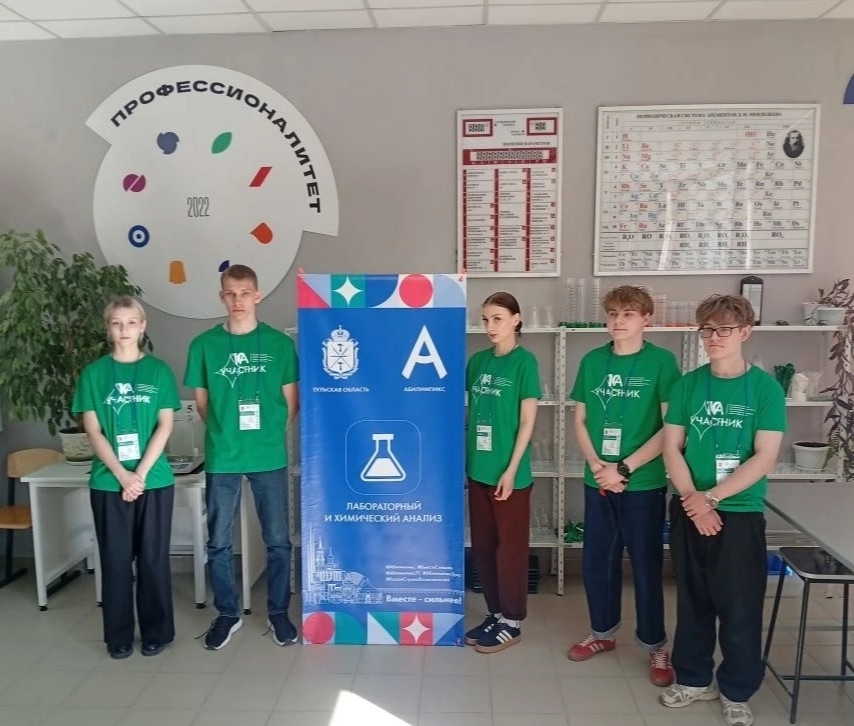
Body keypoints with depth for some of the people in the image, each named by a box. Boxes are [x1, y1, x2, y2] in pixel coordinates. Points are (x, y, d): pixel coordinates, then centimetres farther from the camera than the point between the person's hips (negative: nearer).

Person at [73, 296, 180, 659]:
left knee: (153, 558, 6)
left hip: (155, 479, 0)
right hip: (108, 481, 1)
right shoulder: (93, 373, 3)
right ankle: (118, 636, 22)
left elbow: (165, 426, -2)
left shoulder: (159, 371, 2)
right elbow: (93, 430, -1)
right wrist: (122, 474, -11)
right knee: (115, 559, 8)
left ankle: (157, 632, 20)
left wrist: (141, 473, -12)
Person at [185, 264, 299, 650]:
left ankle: (278, 612, 25)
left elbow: (291, 400, 4)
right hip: (221, 458, 1)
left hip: (270, 457, -1)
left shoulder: (279, 343, -2)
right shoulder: (204, 345, 0)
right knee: (219, 542, 10)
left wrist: (269, 433, 1)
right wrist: (222, 434, 3)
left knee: (277, 540, 8)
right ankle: (227, 614, 28)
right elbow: (201, 402, 8)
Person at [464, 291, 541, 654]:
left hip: (509, 472, -6)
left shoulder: (524, 361, -9)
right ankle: (495, 613, 29)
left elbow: (527, 421, -11)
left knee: (510, 547, 6)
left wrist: (511, 469, -14)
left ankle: (512, 621, 20)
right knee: (482, 546, 14)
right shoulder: (478, 360, 8)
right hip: (478, 468, 6)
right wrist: (464, 460, 9)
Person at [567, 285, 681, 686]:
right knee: (596, 561, 13)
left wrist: (624, 468, -14)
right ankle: (602, 632, 34)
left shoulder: (662, 361, -8)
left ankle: (655, 646, 25)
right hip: (597, 481, 4)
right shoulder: (592, 361, 4)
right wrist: (596, 465, -9)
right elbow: (580, 420, 7)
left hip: (644, 483, -4)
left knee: (646, 564, 8)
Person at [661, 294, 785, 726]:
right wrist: (692, 500, -12)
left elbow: (764, 458, -11)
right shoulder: (687, 385, 1)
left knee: (739, 606, 6)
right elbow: (671, 448, 0)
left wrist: (711, 497, -15)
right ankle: (694, 679, 32)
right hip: (689, 511, 3)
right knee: (693, 601, 14)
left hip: (741, 513, -2)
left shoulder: (766, 388, -7)